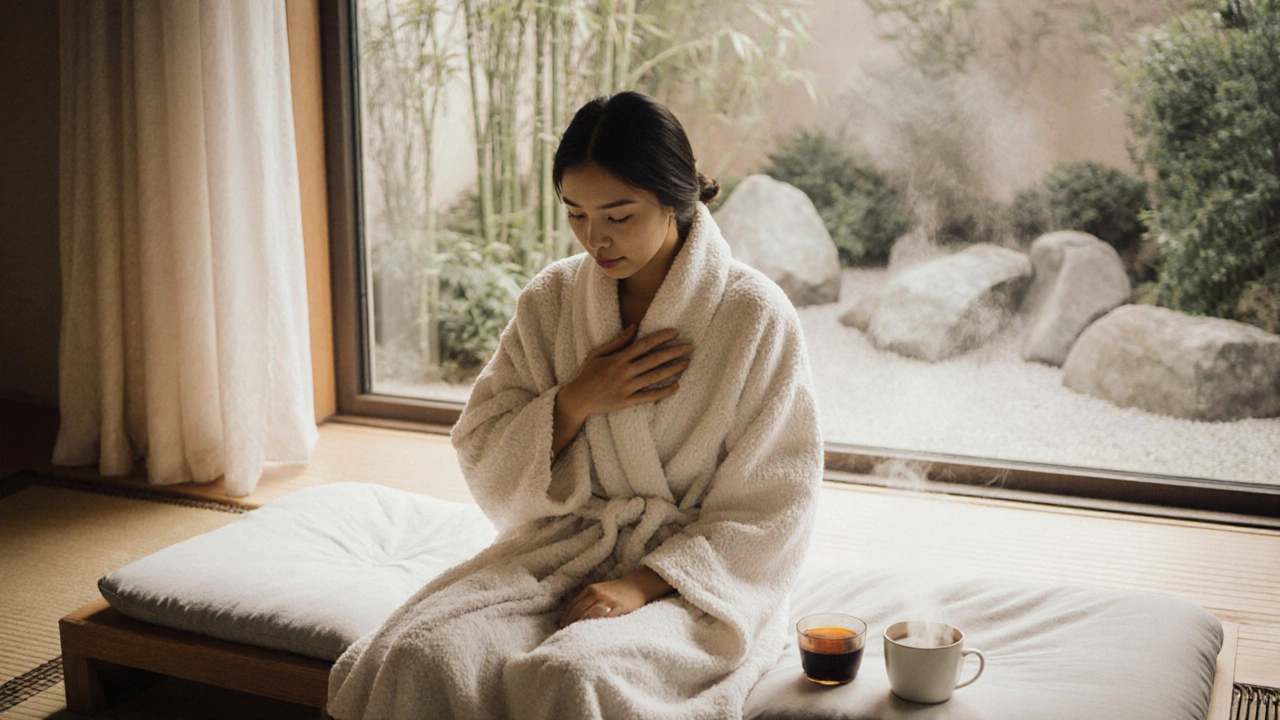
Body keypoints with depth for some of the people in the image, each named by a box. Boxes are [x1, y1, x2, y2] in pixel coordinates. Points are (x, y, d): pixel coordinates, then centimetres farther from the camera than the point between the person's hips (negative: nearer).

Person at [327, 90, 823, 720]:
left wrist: (642, 584, -17)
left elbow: (769, 510, -6)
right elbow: (484, 465, 7)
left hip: (692, 576, -3)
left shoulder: (756, 317, -7)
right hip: (562, 549, 4)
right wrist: (577, 400, -10)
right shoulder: (550, 300, 5)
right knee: (418, 657, -24)